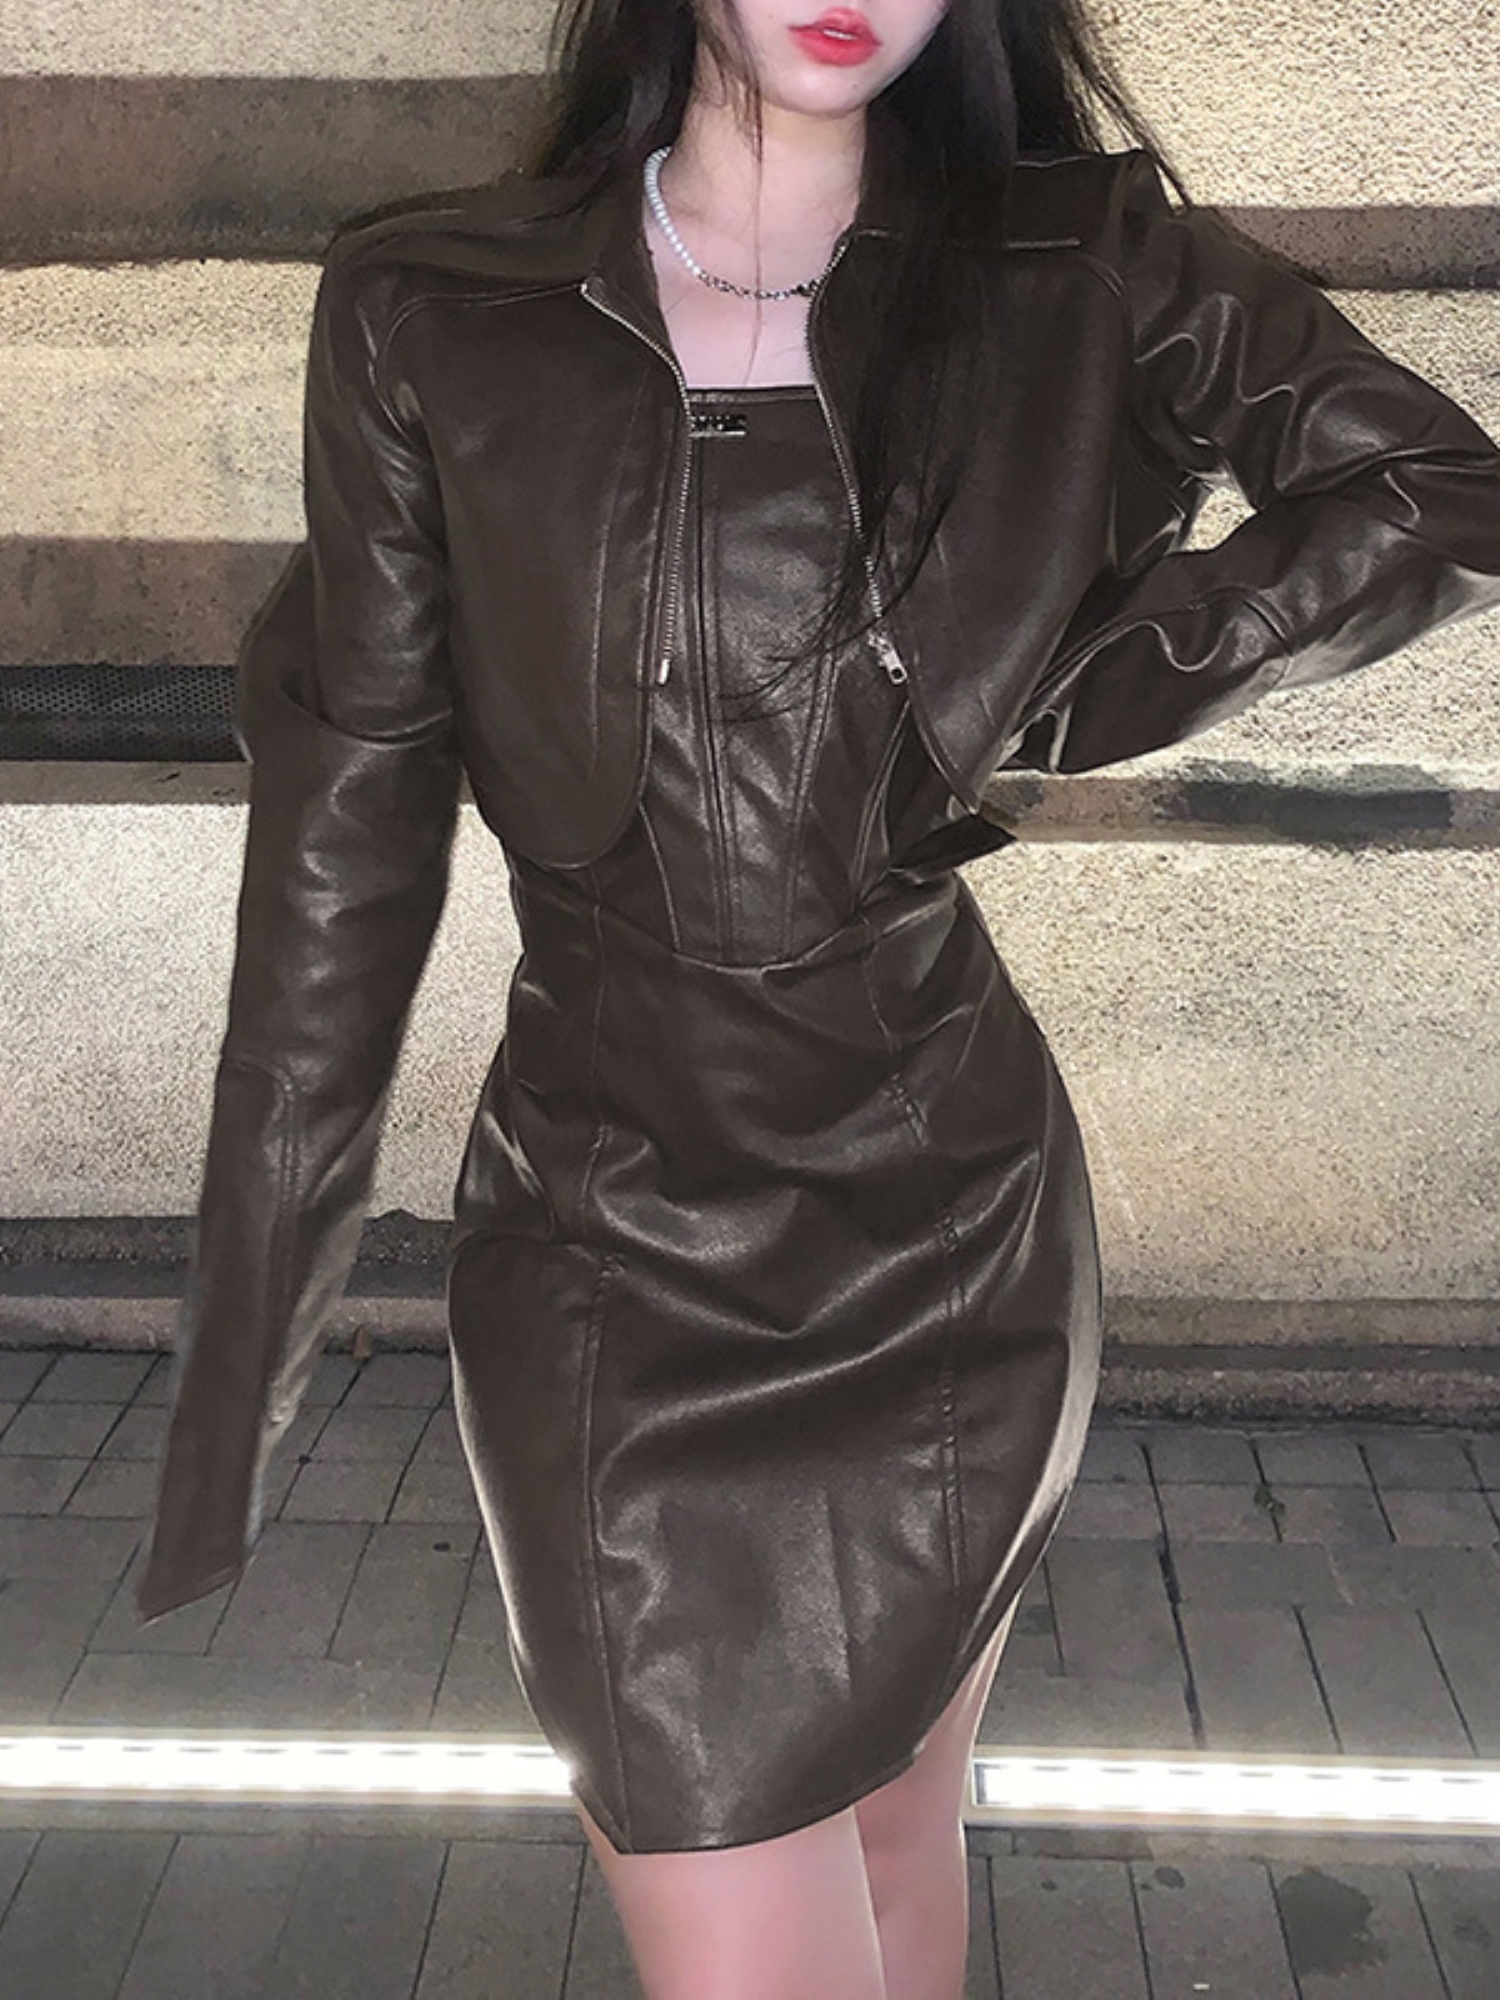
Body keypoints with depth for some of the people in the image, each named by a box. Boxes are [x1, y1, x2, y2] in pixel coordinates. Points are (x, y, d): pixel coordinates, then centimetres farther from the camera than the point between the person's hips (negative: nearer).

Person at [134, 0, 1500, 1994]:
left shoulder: (1077, 280, 0)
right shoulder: (432, 314, -3)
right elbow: (342, 837, -3)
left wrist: (1066, 691, -5)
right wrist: (240, 1364, -2)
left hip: (959, 1222, 2)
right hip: (617, 1251, -1)